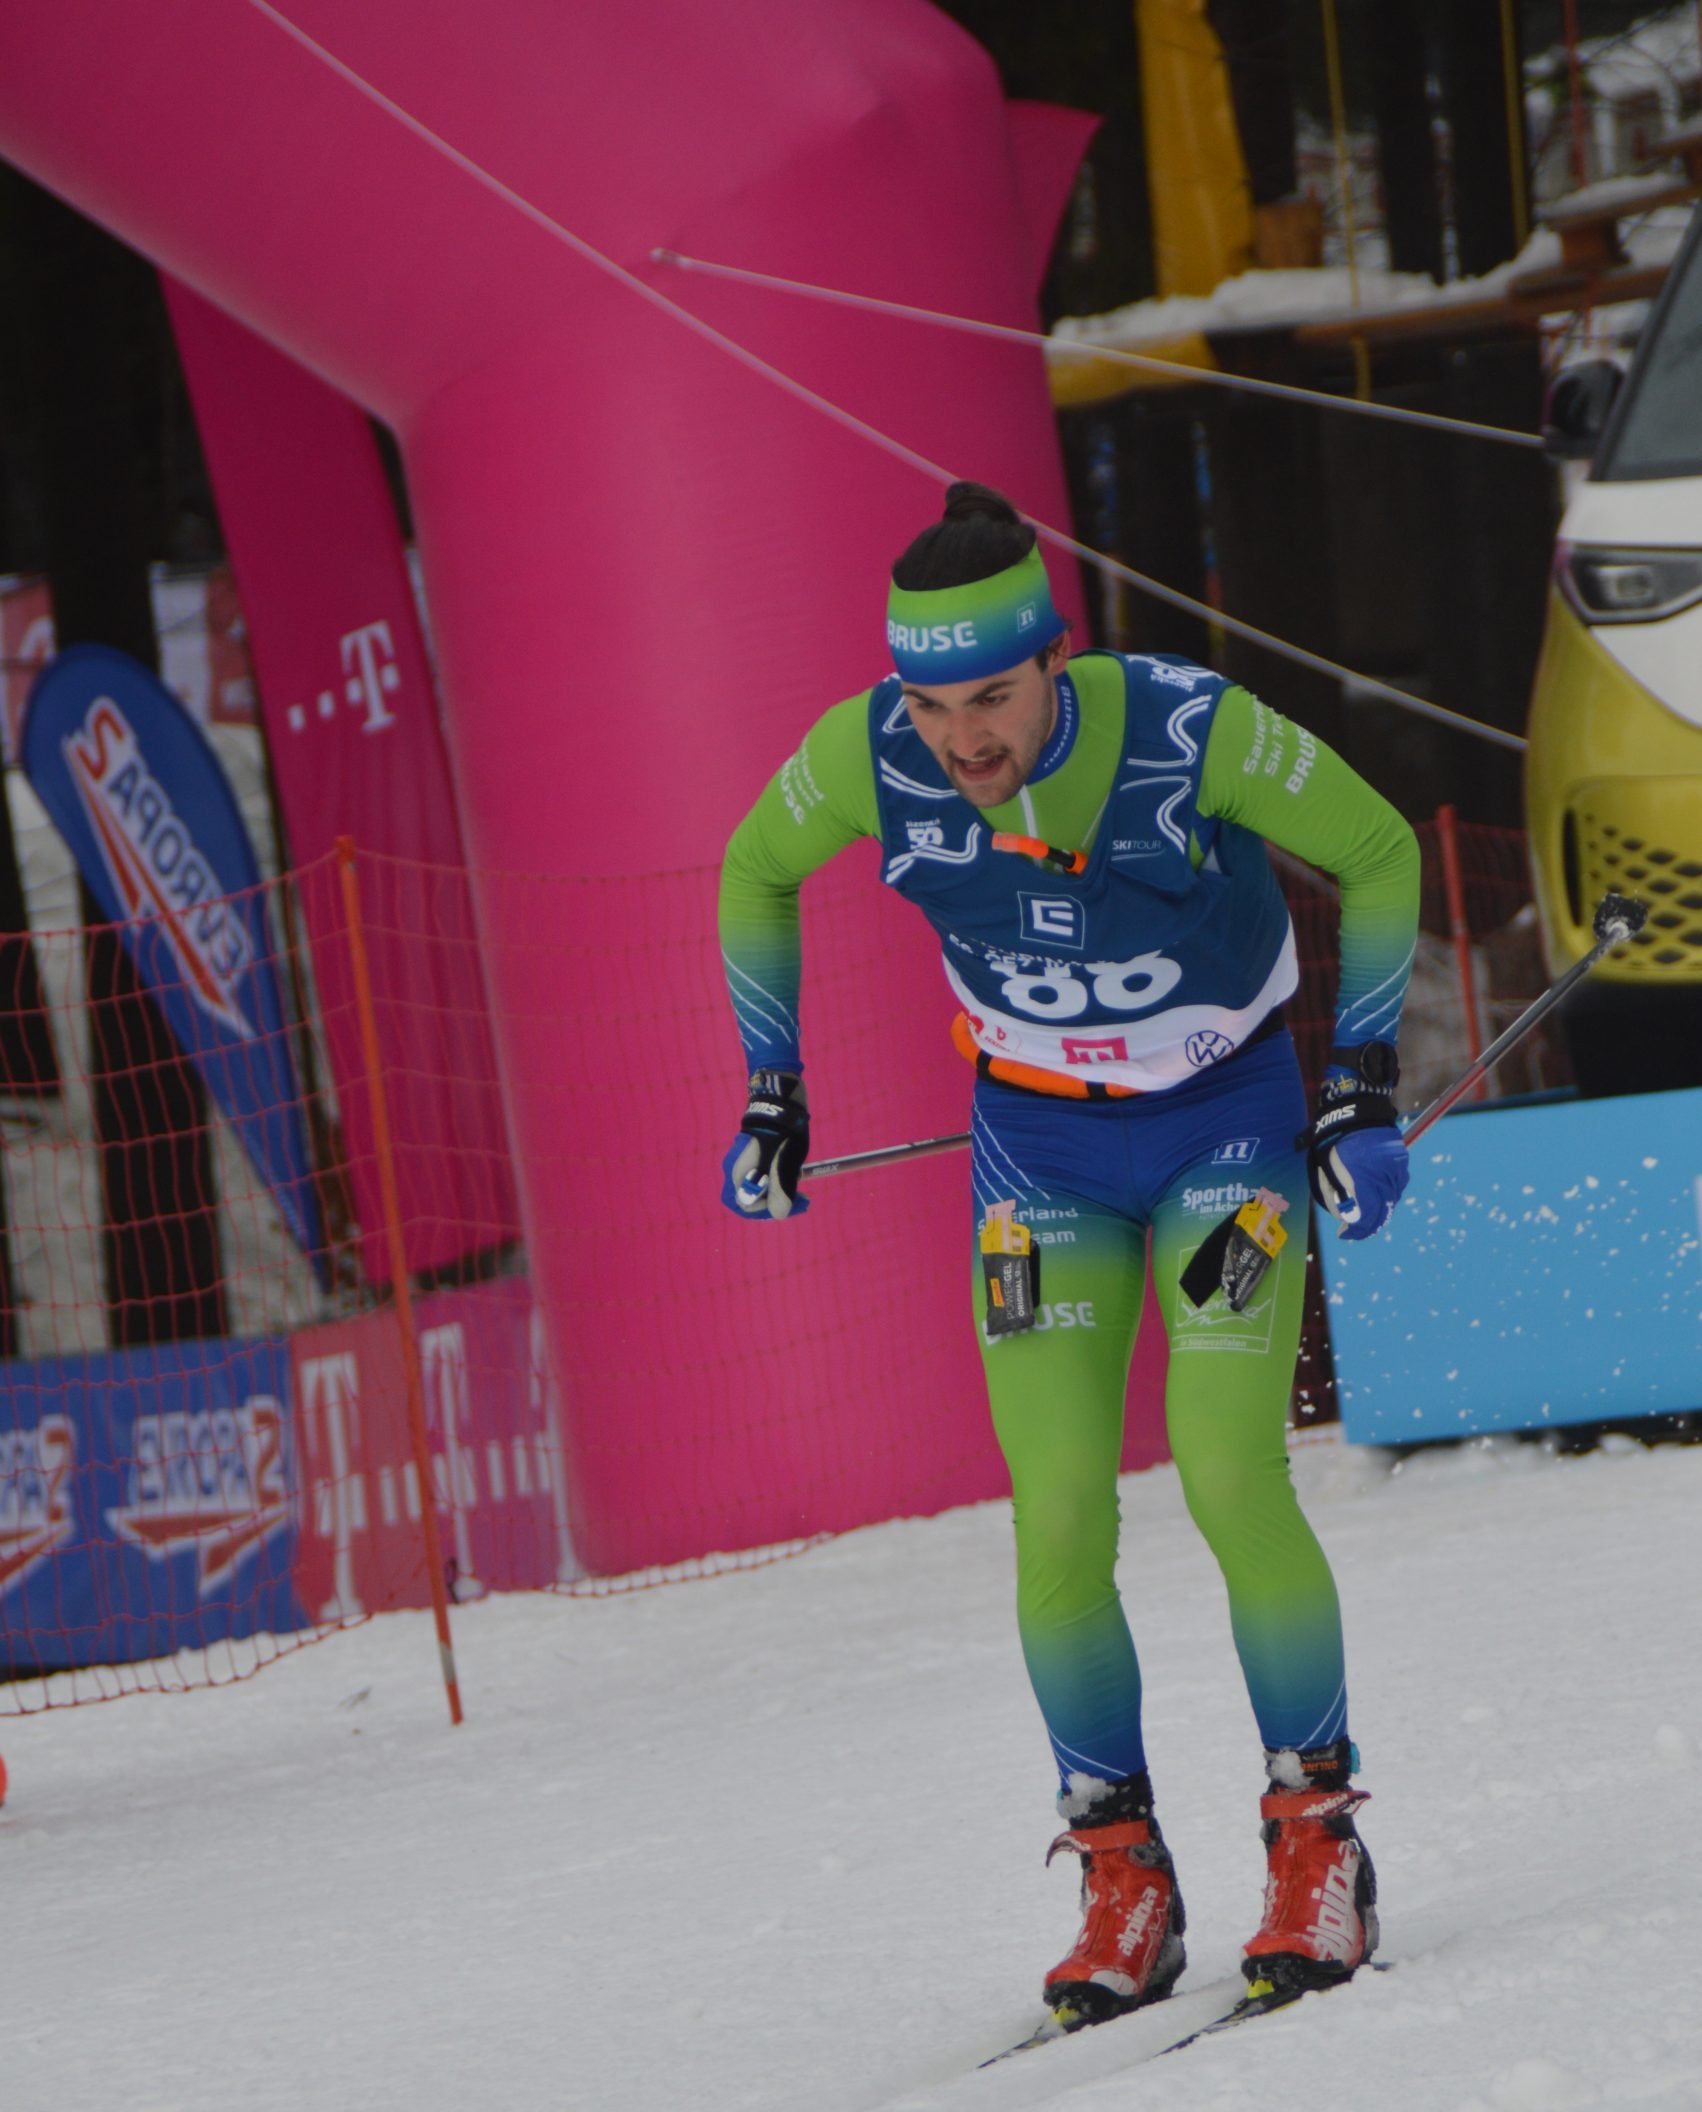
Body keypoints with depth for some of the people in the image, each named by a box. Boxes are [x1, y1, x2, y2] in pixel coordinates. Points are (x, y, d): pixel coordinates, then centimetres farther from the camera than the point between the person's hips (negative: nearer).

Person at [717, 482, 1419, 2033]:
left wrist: (1366, 1084, -10)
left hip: (1227, 1121, -2)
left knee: (1229, 1479, -17)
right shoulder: (868, 754, -21)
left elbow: (1379, 853, -10)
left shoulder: (1192, 730, -29)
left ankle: (1320, 1838, -2)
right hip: (1039, 1146, 2)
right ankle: (1122, 1876, 3)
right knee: (1059, 1517, -10)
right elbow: (755, 872, 2)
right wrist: (770, 1089, 2)